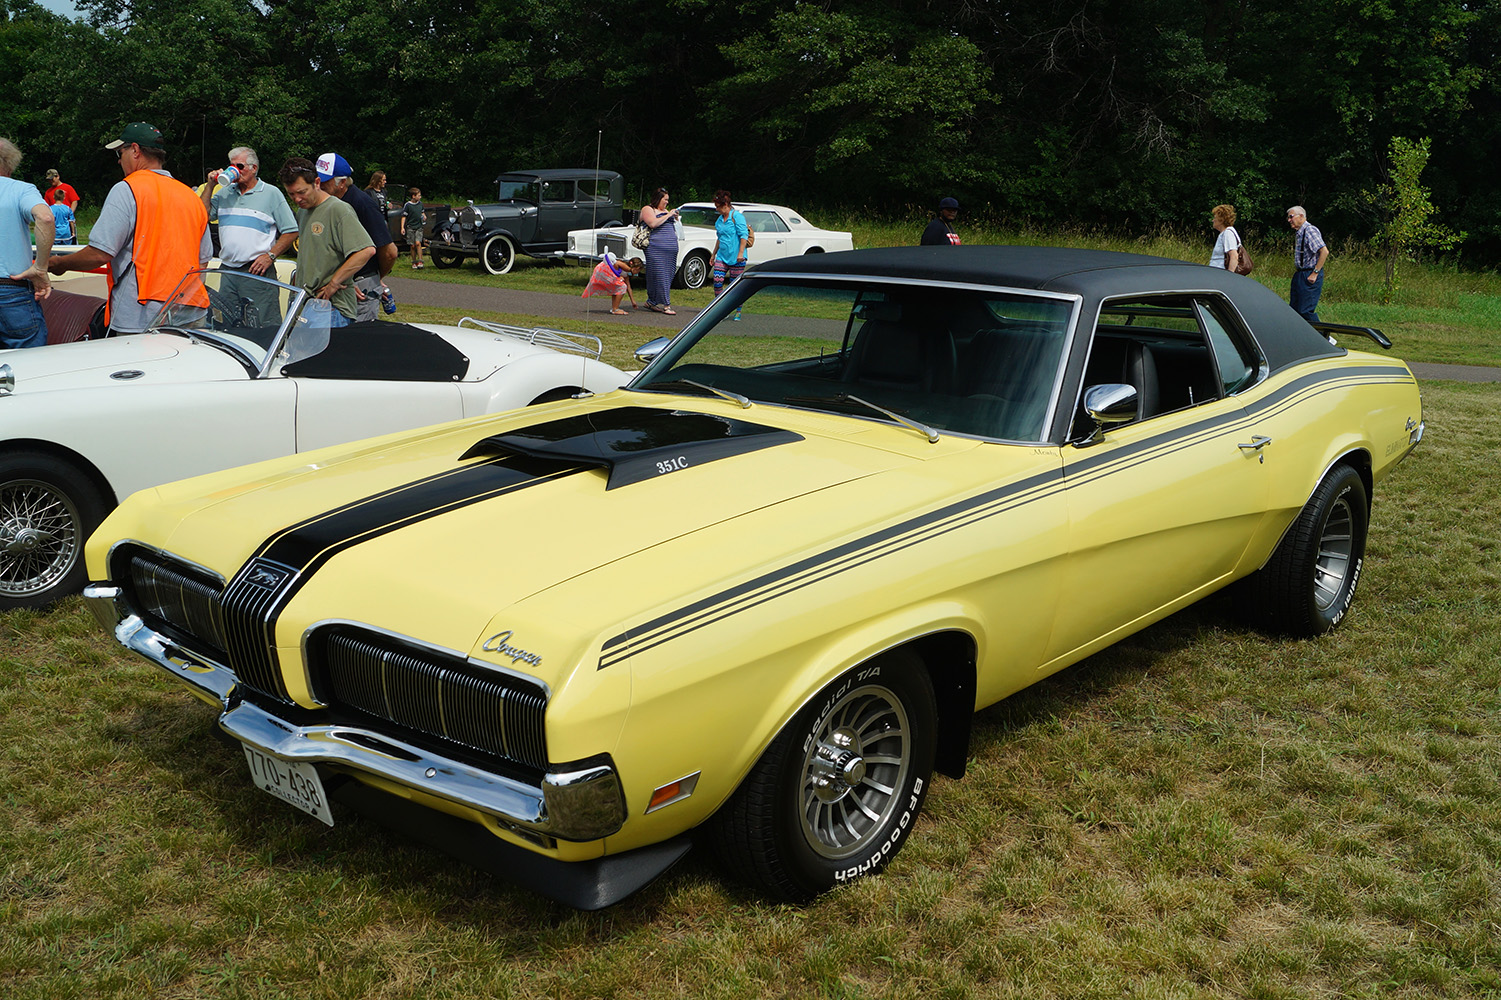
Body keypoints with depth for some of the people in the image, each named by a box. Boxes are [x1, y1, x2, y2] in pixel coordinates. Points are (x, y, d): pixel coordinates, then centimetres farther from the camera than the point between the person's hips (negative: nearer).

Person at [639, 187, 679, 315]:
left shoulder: (665, 210, 23)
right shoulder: (647, 209, -1)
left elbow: (671, 224, 31)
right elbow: (653, 224, -17)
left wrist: (675, 217, 11)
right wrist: (668, 215, -11)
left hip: (671, 249, 9)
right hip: (656, 248, -9)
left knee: (668, 275, 5)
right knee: (659, 275, -9)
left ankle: (652, 302, 12)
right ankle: (665, 304, -10)